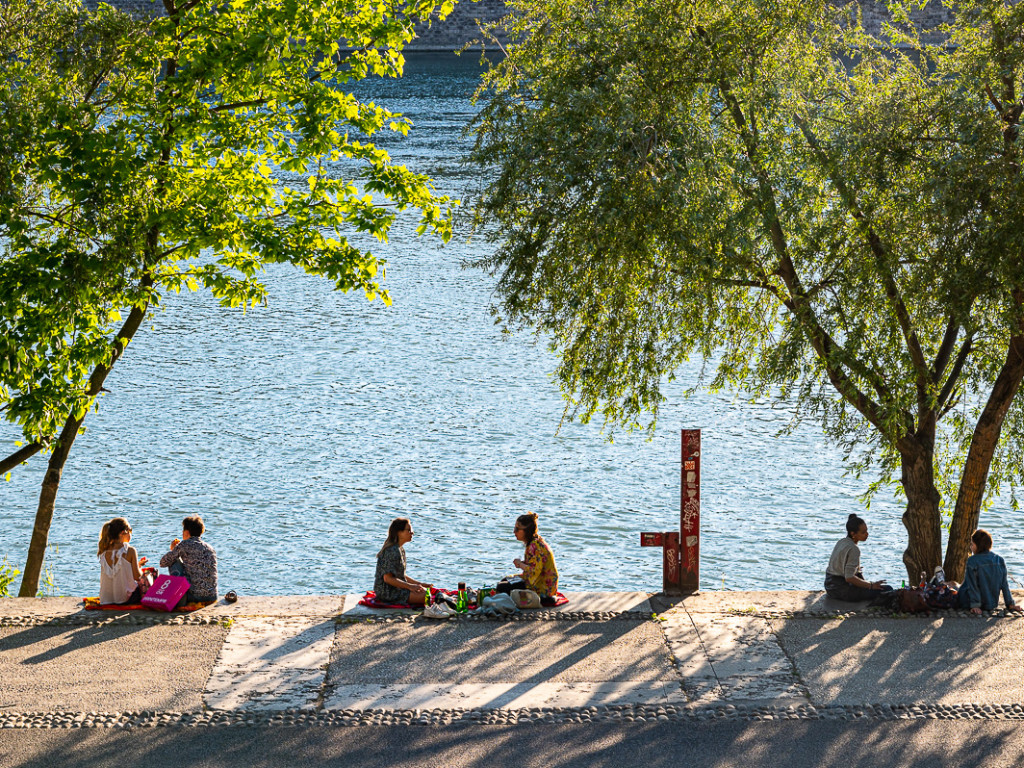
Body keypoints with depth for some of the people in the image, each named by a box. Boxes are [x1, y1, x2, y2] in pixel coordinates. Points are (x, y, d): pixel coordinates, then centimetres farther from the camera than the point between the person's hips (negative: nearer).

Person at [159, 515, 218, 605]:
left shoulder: (184, 545, -4)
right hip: (212, 597, 6)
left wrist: (172, 550, 25)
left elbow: (163, 563, 4)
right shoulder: (211, 549, 12)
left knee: (174, 562, 14)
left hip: (193, 596, -6)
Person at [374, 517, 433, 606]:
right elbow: (388, 578, -23)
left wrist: (419, 583, 9)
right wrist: (410, 586, -21)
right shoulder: (392, 551, -19)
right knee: (427, 596, -20)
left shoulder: (400, 549, 12)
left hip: (397, 588, 11)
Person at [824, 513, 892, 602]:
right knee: (888, 590, -10)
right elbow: (849, 577, -26)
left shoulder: (841, 542, 7)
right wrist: (871, 585, -19)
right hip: (843, 590, -10)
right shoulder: (853, 549, -20)